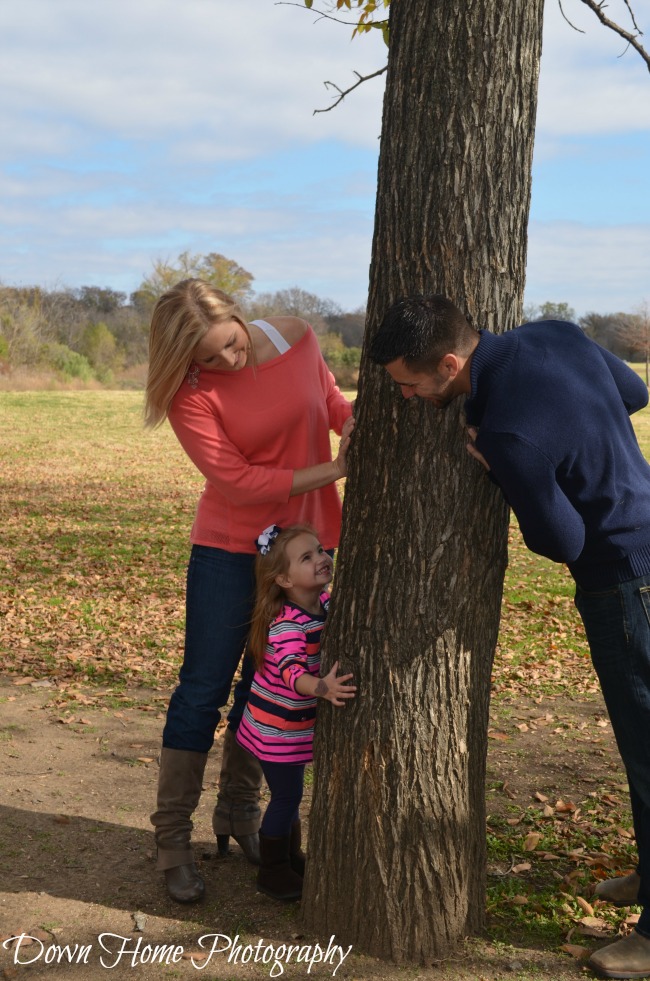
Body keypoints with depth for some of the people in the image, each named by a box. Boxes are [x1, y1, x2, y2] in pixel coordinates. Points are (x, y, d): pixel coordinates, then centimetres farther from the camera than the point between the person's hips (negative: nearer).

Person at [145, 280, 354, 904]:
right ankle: (172, 836, 12)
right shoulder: (190, 395, -16)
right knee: (203, 690, 0)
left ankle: (238, 813, 29)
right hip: (231, 549, -4)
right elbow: (237, 479, -20)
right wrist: (334, 470, -22)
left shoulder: (296, 338, -4)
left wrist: (353, 421, -5)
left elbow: (328, 397, 15)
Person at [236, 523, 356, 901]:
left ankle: (292, 859, 38)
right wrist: (322, 688, -61)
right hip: (276, 726, -7)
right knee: (287, 795, 2)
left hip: (301, 722, 8)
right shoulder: (287, 625, -30)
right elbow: (292, 673, -45)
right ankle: (273, 871, 20)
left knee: (291, 792, 21)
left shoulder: (326, 602, -5)